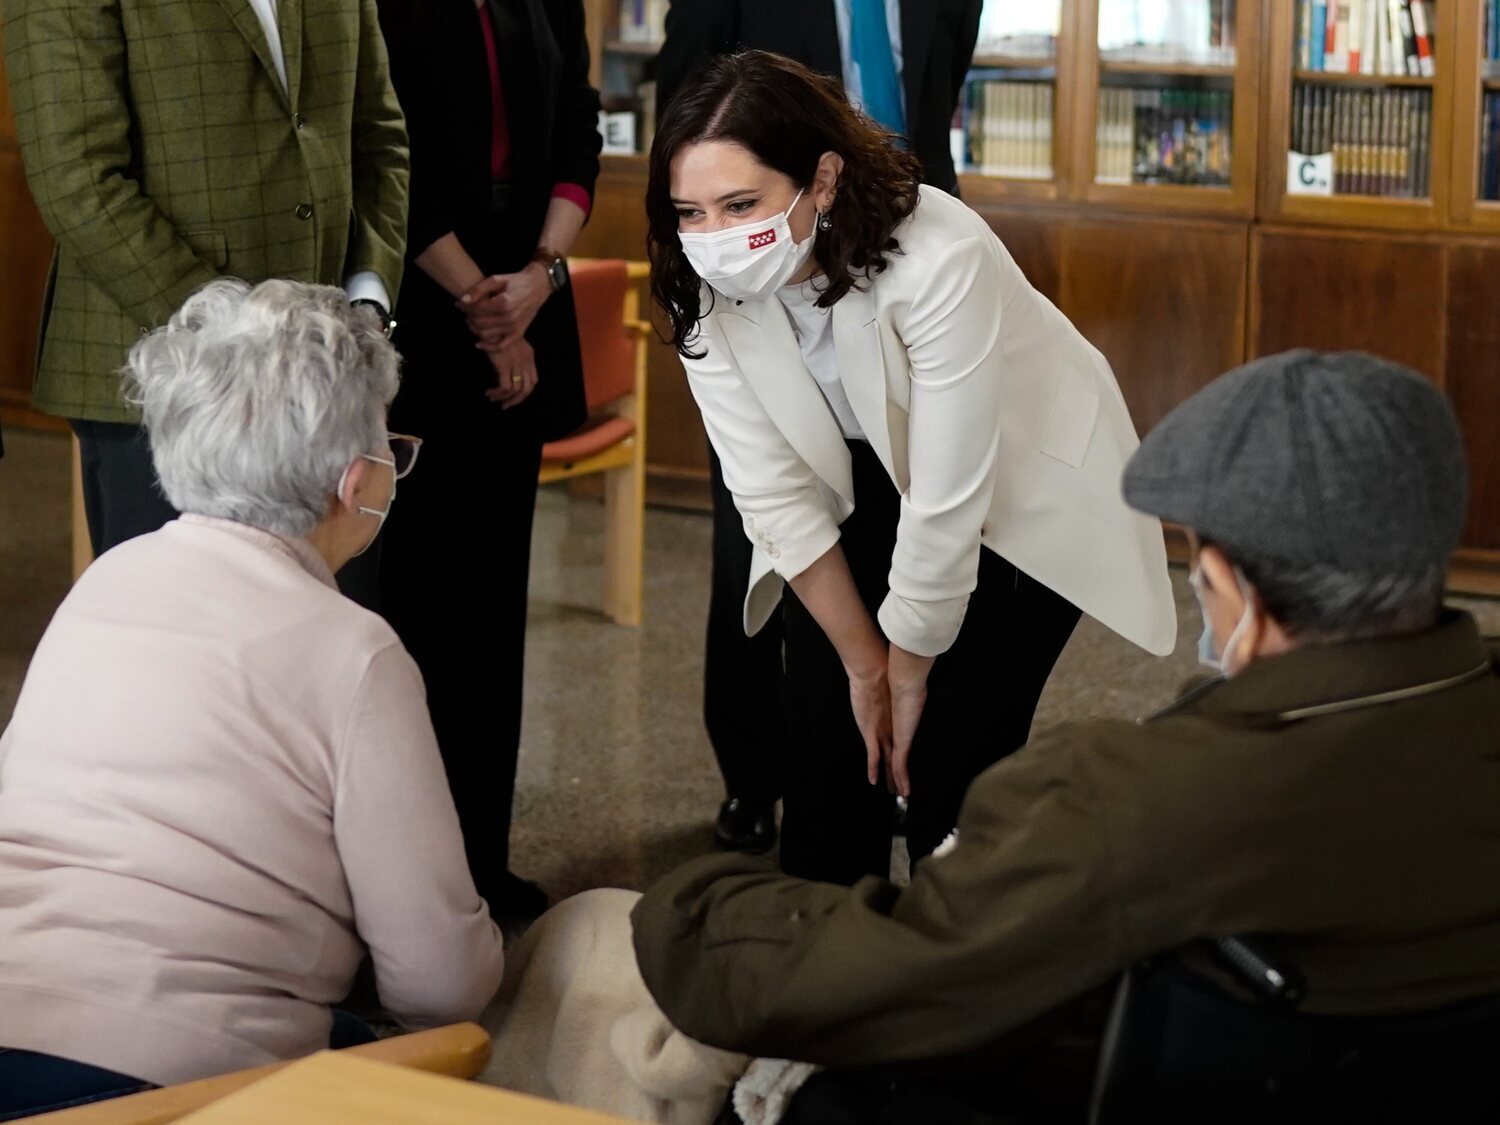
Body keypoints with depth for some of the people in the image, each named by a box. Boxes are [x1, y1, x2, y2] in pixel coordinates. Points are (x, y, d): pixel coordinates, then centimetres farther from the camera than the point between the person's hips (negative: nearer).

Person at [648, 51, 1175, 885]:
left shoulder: (938, 262, -37)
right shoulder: (704, 292, -22)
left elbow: (949, 506, -29)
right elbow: (775, 494, -14)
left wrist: (908, 669, -17)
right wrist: (864, 663, -9)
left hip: (1024, 489, -4)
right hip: (866, 487, 4)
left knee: (951, 757, -12)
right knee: (823, 744, -2)